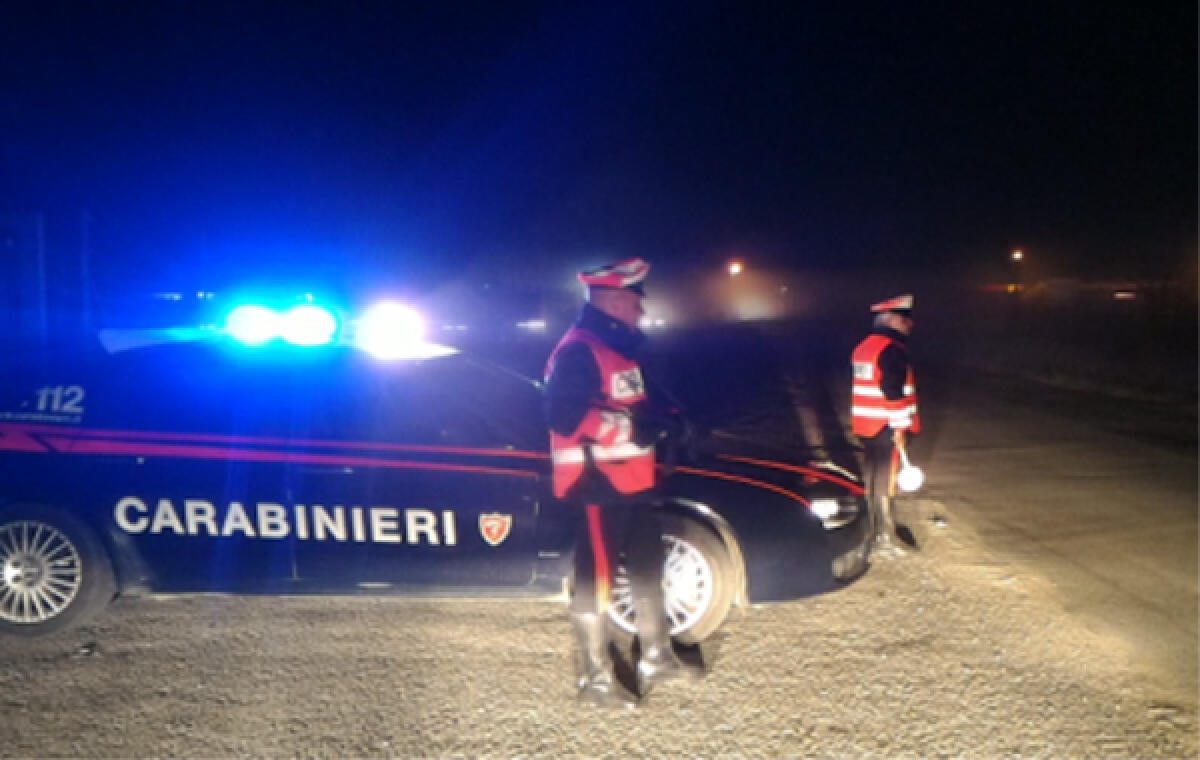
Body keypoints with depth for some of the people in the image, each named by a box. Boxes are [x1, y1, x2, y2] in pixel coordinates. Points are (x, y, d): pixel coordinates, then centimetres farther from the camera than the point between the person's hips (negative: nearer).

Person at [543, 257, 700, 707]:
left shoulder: (619, 346, 17)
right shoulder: (578, 350, -17)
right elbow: (566, 415, -28)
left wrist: (662, 426, 13)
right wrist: (632, 429, -26)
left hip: (632, 480, 10)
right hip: (598, 484, -10)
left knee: (647, 568, 19)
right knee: (595, 581, -1)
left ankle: (656, 658, 34)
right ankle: (597, 680, 11)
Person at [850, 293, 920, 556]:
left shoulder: (864, 346, 13)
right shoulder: (893, 350, -16)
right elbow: (894, 391, -21)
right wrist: (900, 427, -18)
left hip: (865, 426, 9)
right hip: (887, 428, -9)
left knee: (870, 479, 17)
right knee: (884, 484, -3)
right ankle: (884, 539, 2)